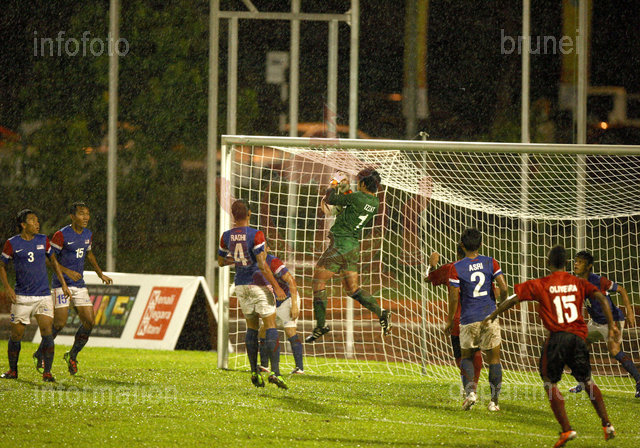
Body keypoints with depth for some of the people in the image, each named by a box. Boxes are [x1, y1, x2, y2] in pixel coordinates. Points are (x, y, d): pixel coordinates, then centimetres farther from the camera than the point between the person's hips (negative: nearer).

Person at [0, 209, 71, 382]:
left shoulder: (43, 240, 5)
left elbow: (53, 260, 19)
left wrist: (63, 283, 14)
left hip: (43, 296, 1)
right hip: (21, 297, -1)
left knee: (47, 332, -13)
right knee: (16, 335, 2)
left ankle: (47, 372, -9)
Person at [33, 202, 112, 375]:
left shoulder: (88, 235, 9)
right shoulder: (61, 235, -12)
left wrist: (100, 274, 23)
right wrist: (67, 271, -22)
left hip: (79, 285, 6)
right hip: (62, 283, -6)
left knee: (89, 322, -3)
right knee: (59, 323, -12)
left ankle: (72, 356, 15)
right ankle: (40, 354, 9)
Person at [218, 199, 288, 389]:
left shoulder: (226, 236, 0)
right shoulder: (256, 235, -17)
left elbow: (220, 261, 13)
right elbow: (262, 265, -20)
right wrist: (276, 287, -16)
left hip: (241, 286, 5)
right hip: (259, 284, -5)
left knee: (252, 328, 16)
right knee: (270, 326, -2)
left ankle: (254, 372, 11)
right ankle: (275, 372, -12)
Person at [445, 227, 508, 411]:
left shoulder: (457, 268, -7)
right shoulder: (490, 263, -1)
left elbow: (454, 297, -7)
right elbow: (503, 287, -5)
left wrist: (450, 320, 5)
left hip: (469, 319, -1)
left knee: (466, 356, 15)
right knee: (494, 358, 9)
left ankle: (471, 389, -9)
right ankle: (494, 401, 7)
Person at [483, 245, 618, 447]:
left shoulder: (540, 285, 3)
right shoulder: (578, 283, 11)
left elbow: (513, 300, 4)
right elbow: (601, 298, 2)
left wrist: (492, 317, 15)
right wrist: (611, 325, 4)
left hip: (557, 337, -4)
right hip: (578, 337, 4)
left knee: (550, 383, 6)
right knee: (587, 380, 19)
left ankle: (567, 430, -6)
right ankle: (607, 425, 16)